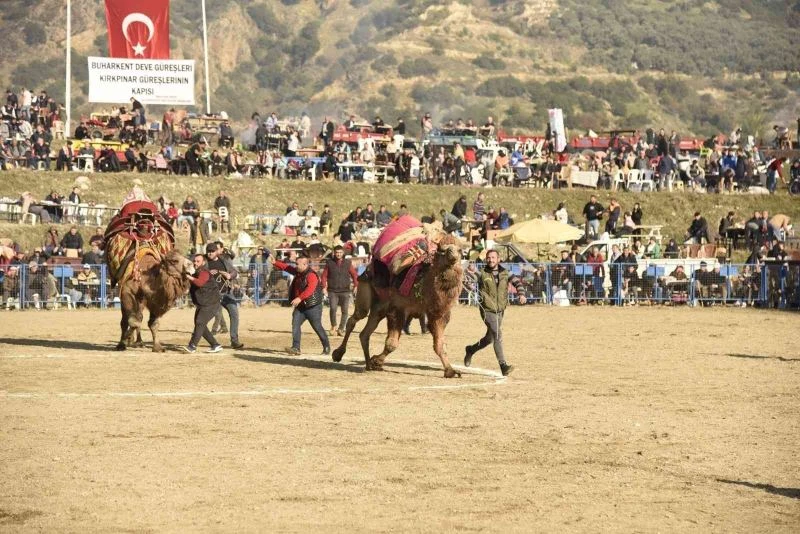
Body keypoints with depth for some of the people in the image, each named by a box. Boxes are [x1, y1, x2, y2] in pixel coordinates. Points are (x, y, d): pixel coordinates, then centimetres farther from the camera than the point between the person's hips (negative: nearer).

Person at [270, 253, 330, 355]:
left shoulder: (311, 275, -20)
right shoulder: (298, 272, 10)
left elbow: (310, 289, -35)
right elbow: (286, 267, 18)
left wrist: (300, 298, -46)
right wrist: (275, 263, 6)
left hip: (312, 307, -8)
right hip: (300, 306, 8)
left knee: (318, 327, 2)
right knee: (295, 325, -8)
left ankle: (326, 347, 18)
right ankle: (296, 348, -12)